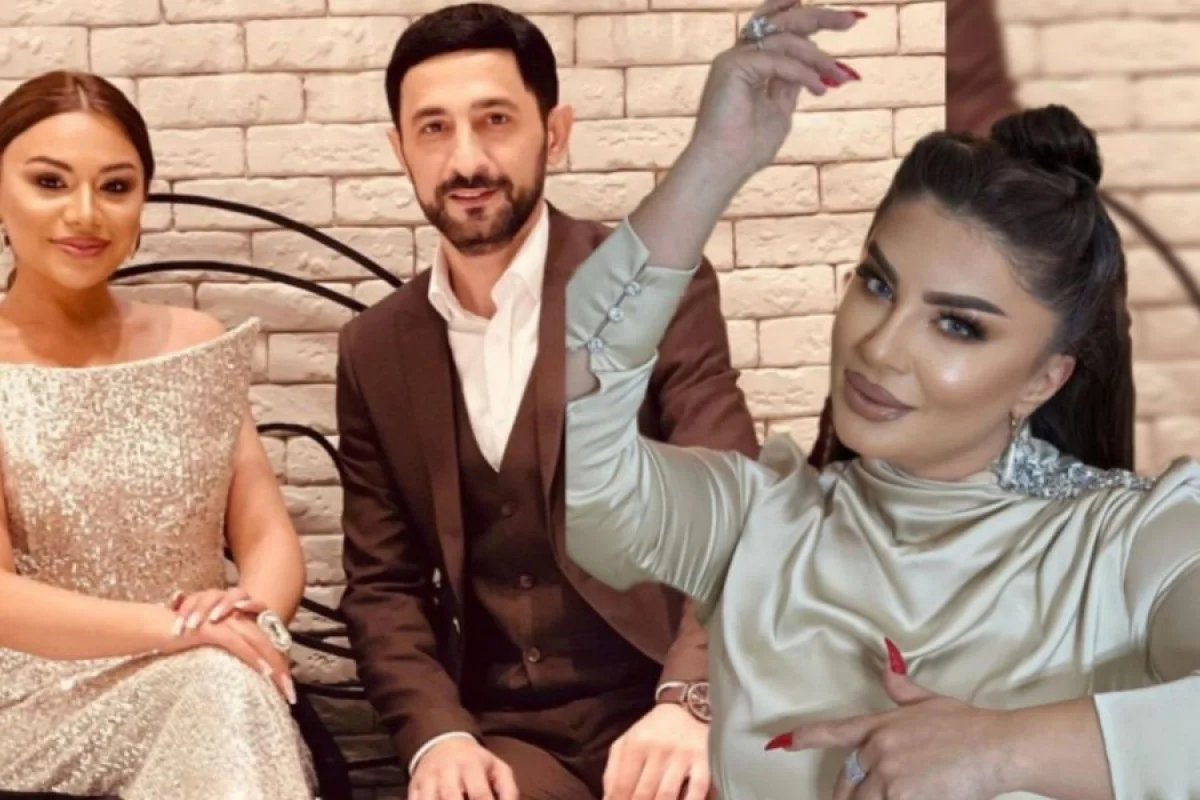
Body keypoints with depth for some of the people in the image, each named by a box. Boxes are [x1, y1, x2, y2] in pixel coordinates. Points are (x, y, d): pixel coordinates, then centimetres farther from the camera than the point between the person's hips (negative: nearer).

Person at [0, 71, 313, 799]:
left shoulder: (195, 341, 9)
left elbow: (269, 537, 6)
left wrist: (254, 618, -17)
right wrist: (170, 627, -25)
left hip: (209, 689, 3)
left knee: (231, 697, -31)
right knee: (220, 688, -32)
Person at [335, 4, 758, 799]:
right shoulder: (376, 351, 8)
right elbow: (383, 583, 9)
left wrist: (689, 701, -30)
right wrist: (437, 733, -10)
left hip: (660, 711, -2)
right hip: (501, 731, 2)